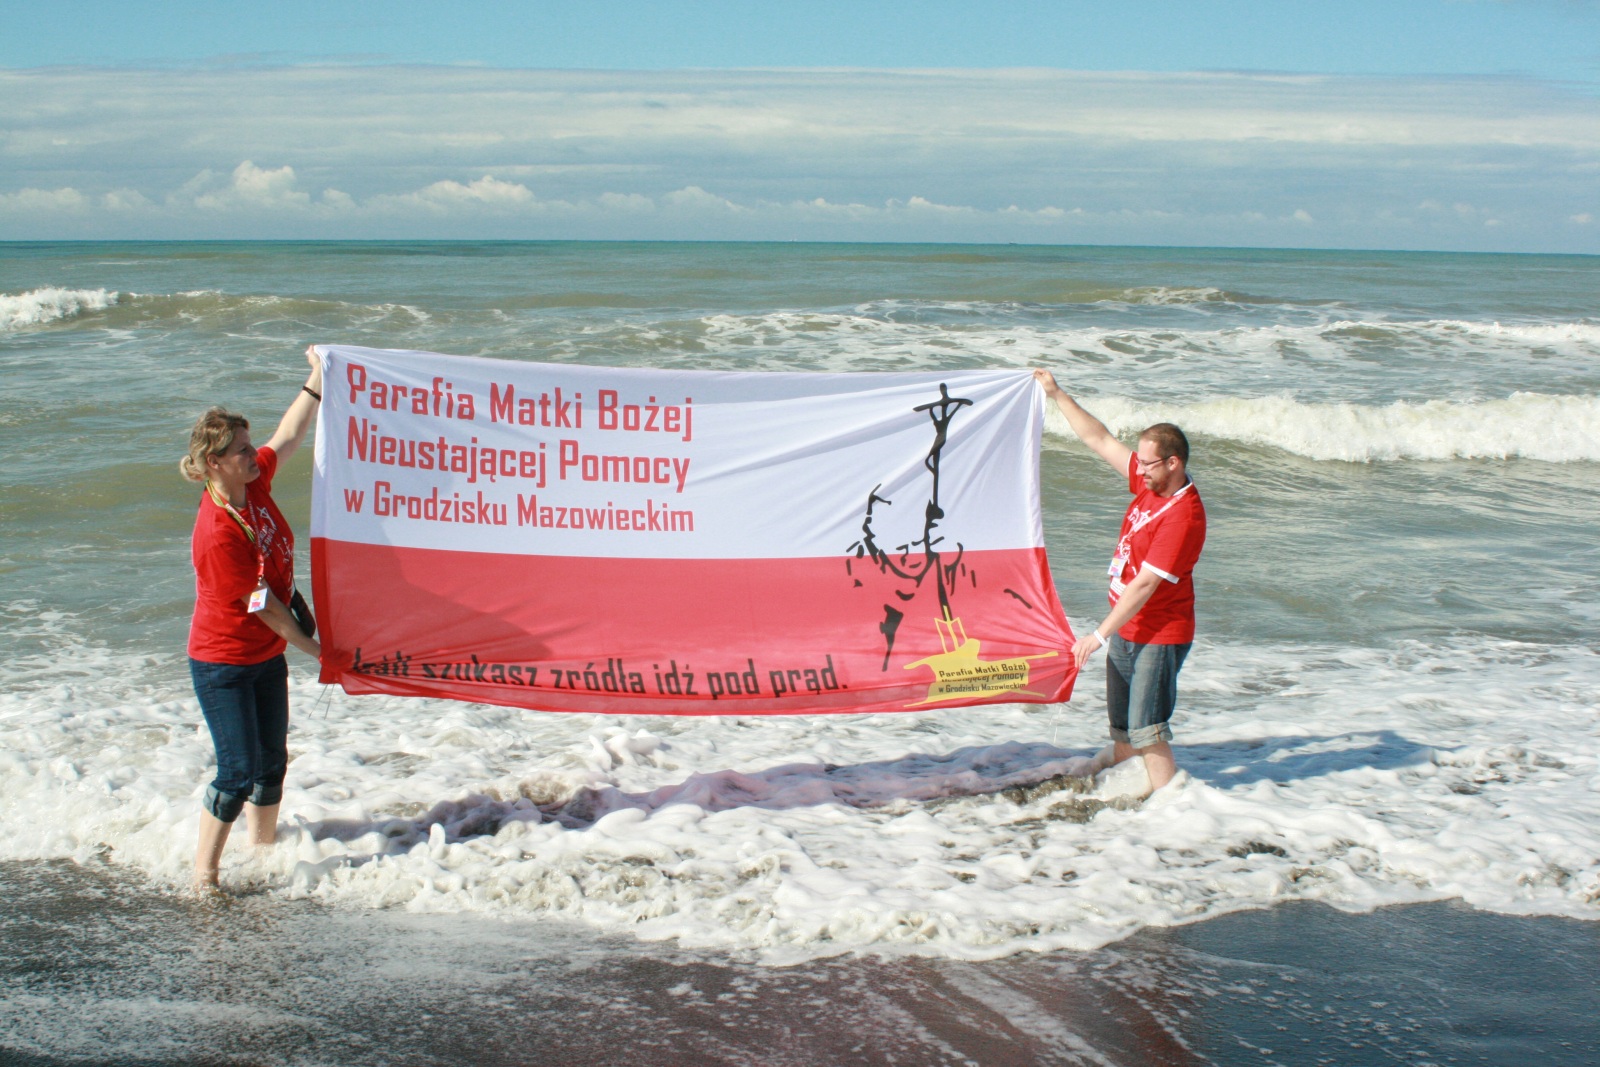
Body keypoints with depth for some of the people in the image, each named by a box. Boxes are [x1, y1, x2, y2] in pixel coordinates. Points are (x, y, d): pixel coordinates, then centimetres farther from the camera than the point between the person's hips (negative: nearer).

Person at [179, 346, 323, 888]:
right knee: (238, 771, -7)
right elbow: (261, 605, -21)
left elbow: (287, 438, 13)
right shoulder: (218, 534, -28)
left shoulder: (254, 484, -5)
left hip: (267, 657, 9)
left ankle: (262, 848, 31)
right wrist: (312, 646, -10)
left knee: (272, 761, 15)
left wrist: (316, 384, 12)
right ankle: (204, 872, 5)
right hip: (222, 664, -8)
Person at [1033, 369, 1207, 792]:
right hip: (1126, 628, 8)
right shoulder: (1150, 484, 2)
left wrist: (1099, 636, -24)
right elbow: (1101, 440, 11)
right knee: (1123, 729, 16)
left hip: (1159, 635, -8)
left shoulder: (1183, 516, -24)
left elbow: (1144, 584, -25)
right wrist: (1057, 395, 12)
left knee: (1147, 733, -9)